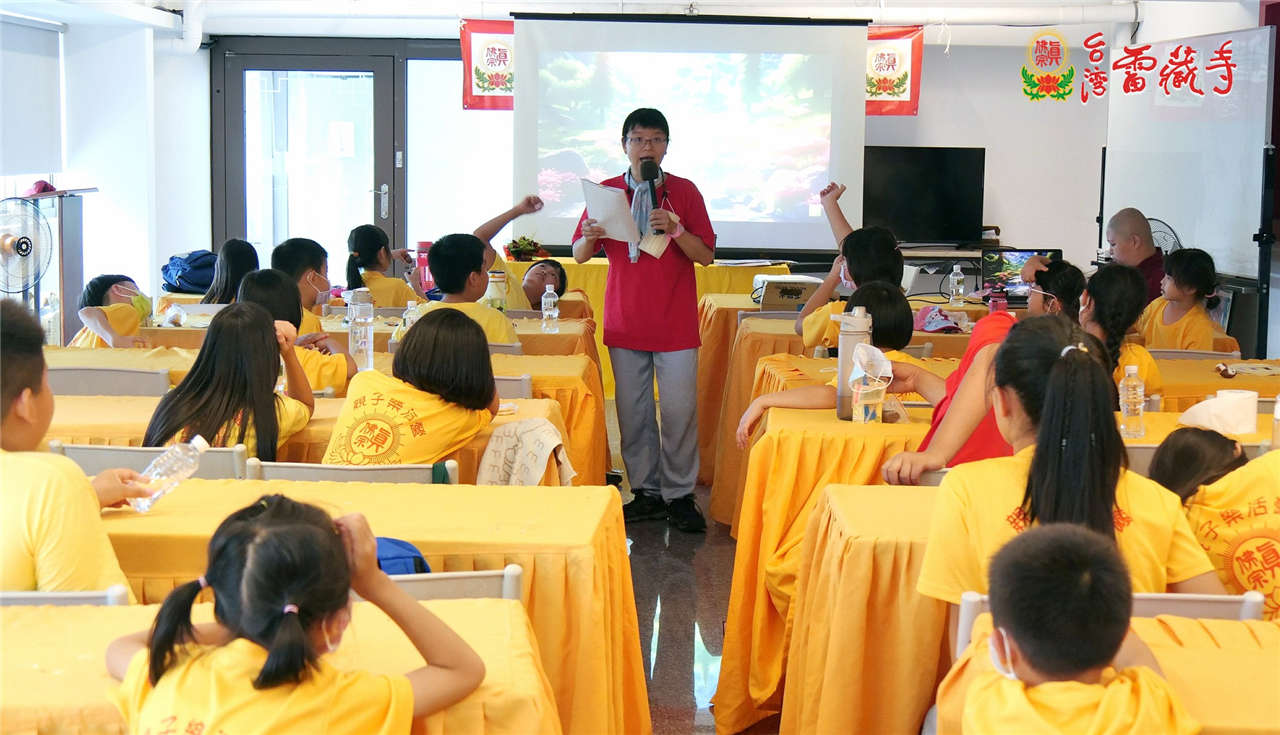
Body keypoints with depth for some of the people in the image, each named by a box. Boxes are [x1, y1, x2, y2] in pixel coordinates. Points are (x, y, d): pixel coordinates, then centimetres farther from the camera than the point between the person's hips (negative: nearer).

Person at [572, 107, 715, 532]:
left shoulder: (684, 192, 2)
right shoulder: (607, 192, 7)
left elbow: (706, 255, -1)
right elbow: (579, 255, 8)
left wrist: (674, 229, -17)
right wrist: (590, 237, -15)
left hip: (676, 322, -2)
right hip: (625, 322, 2)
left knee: (680, 410, -4)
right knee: (633, 412, 3)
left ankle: (679, 495, 4)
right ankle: (646, 492, 12)